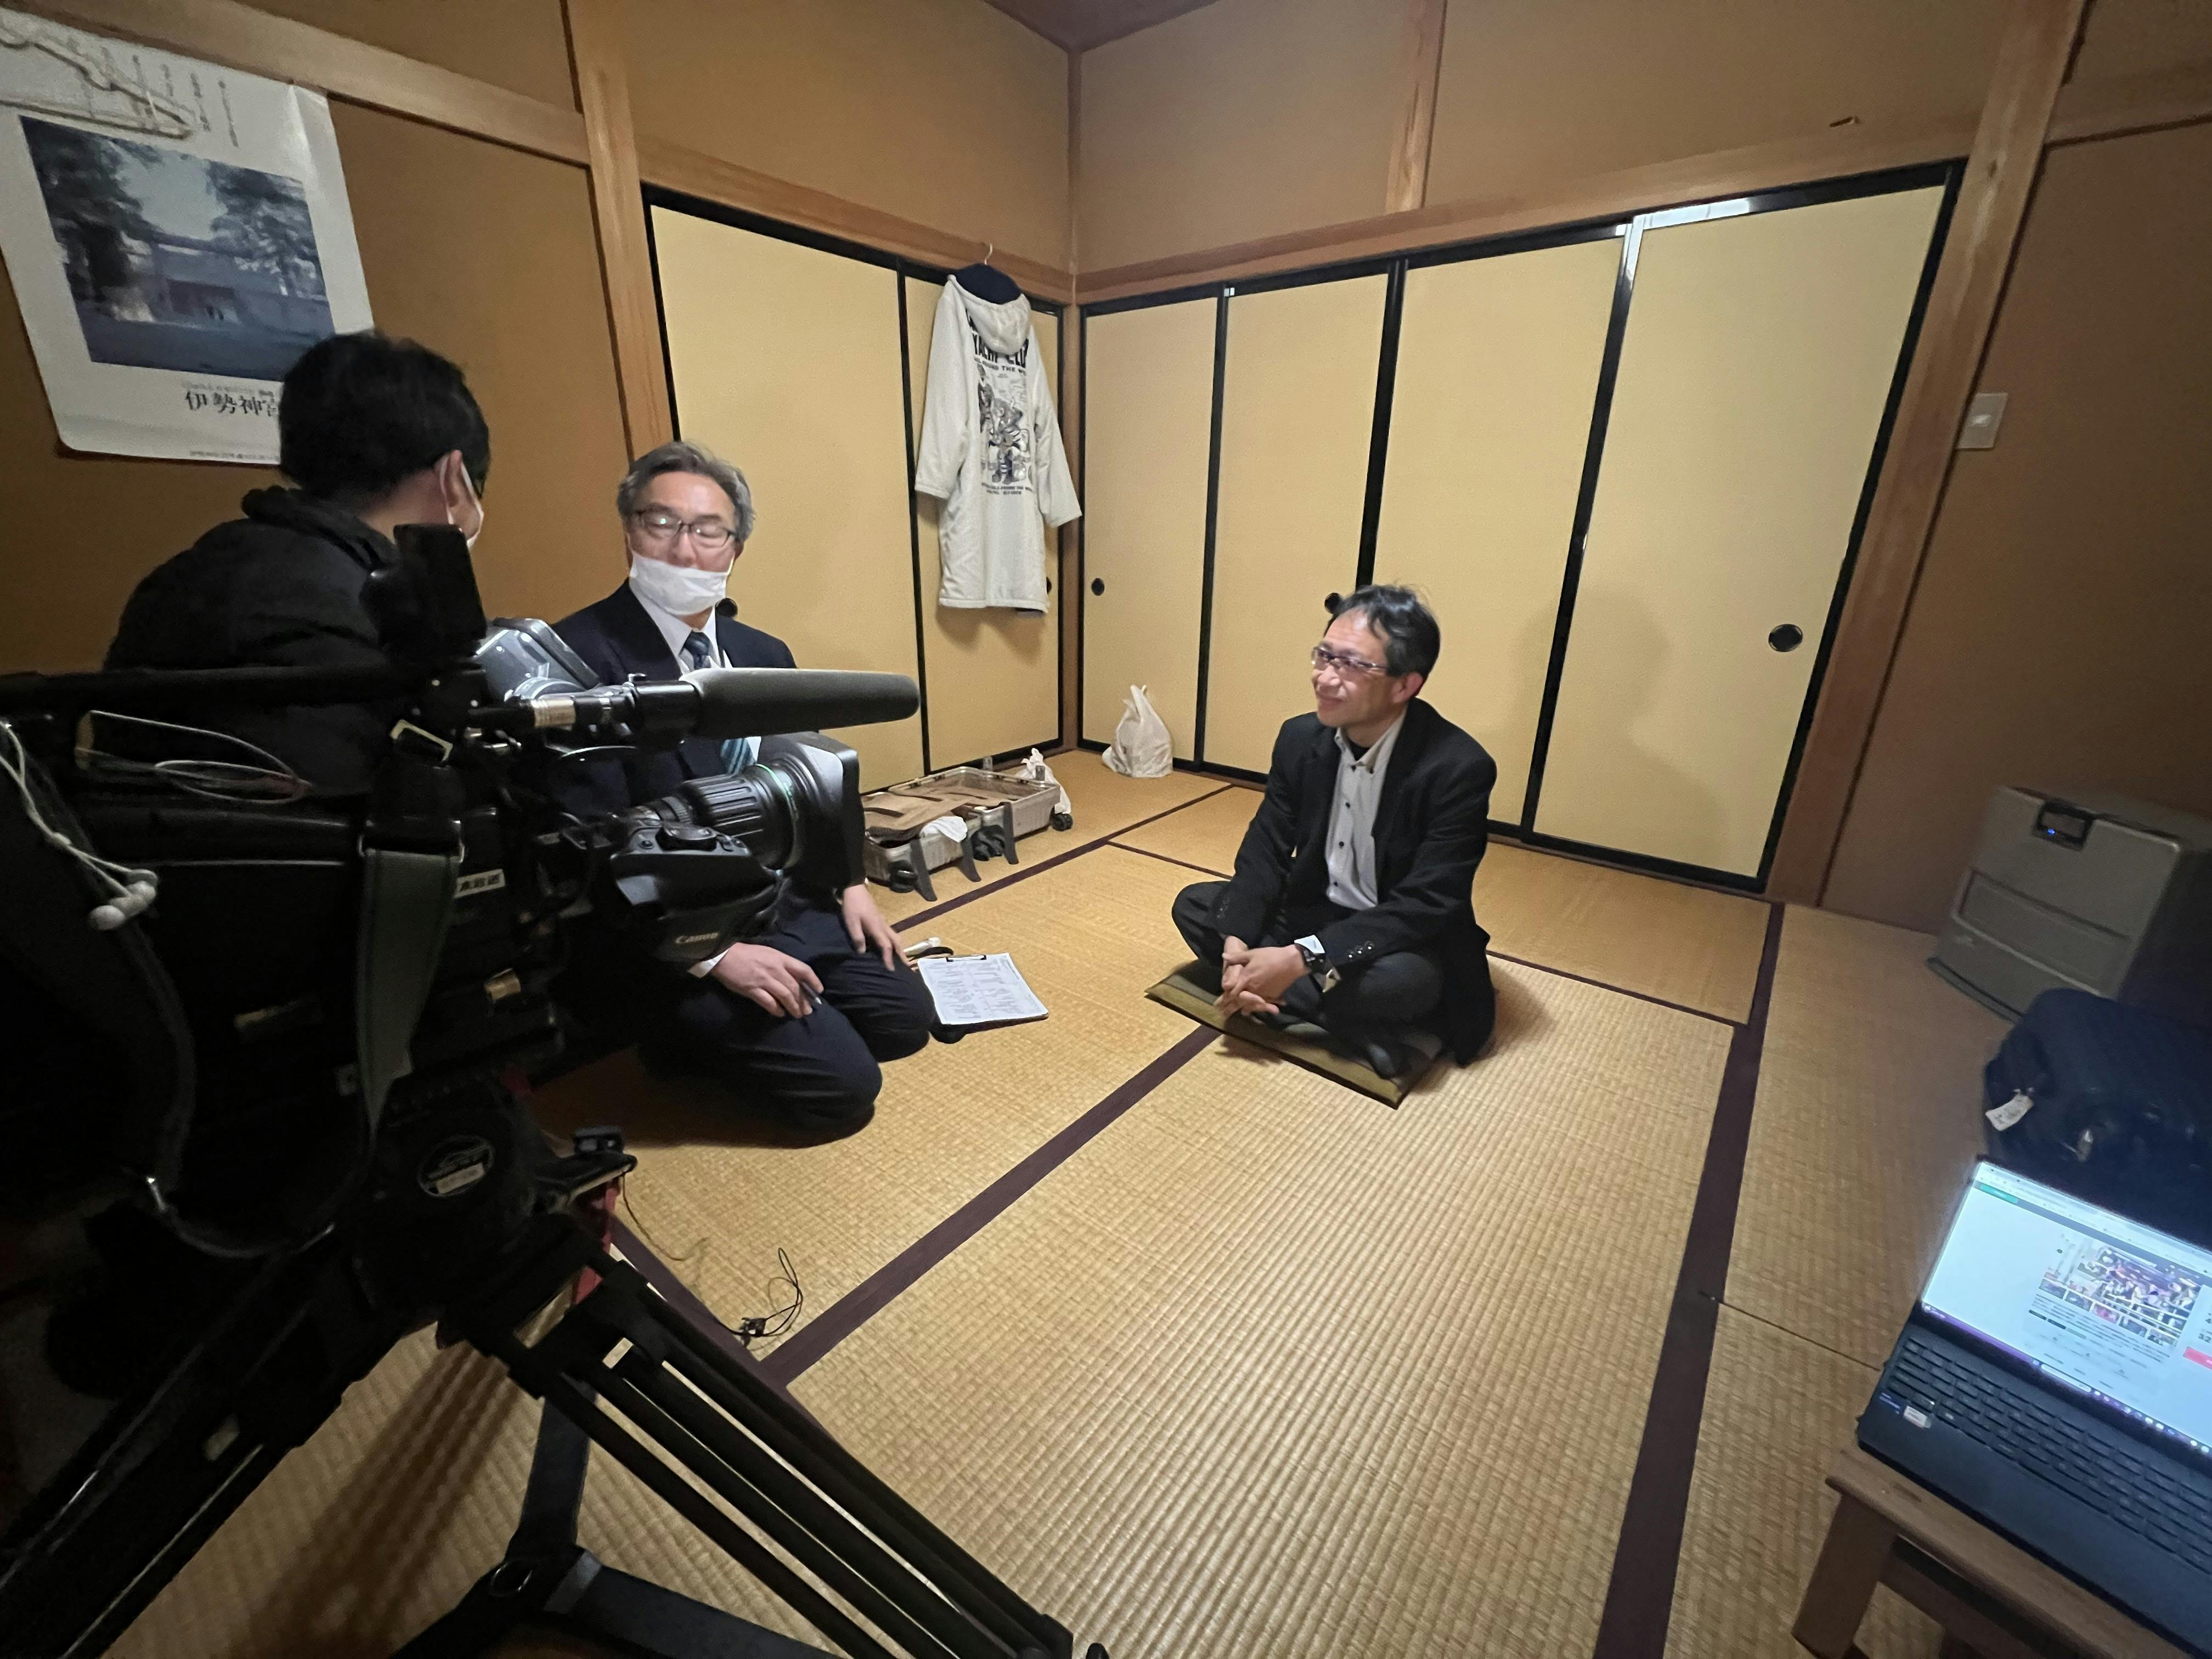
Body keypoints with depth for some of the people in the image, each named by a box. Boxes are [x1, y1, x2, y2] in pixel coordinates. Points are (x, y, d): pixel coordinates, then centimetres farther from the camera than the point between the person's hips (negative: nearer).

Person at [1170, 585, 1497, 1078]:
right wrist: (1237, 946, -24)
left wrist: (1299, 960, -33)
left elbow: (1427, 904, -27)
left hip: (1401, 938, -6)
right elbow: (1265, 850, -6)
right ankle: (1357, 1021, -16)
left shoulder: (1459, 768, -24)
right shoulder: (1300, 737, -8)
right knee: (1194, 906, -8)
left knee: (1406, 979, -37)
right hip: (1312, 911, 6)